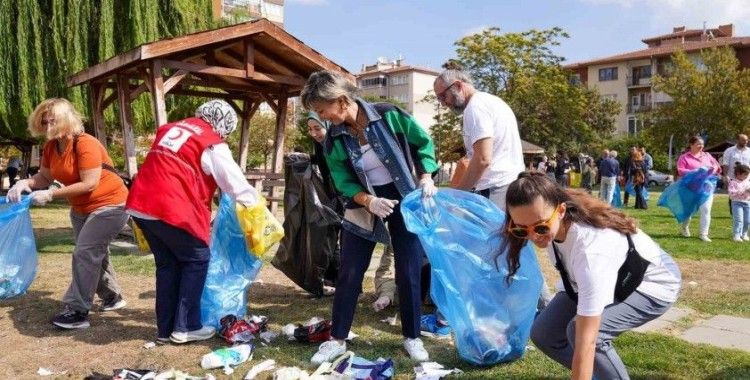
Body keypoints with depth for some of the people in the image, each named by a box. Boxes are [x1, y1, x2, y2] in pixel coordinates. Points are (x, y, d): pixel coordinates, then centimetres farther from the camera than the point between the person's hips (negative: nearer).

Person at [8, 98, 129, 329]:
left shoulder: (86, 144, -26)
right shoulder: (50, 147, -1)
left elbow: (89, 184, -30)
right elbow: (45, 177, 3)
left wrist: (50, 195, -29)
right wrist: (25, 183, -18)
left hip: (109, 205, -9)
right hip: (81, 208, 9)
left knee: (84, 253, -14)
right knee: (94, 253, 18)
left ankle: (78, 311, -7)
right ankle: (112, 297, 35)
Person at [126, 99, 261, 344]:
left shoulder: (170, 129, 22)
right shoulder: (213, 145, -1)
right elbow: (237, 184, -2)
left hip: (140, 206, 8)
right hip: (171, 211, -8)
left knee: (167, 264, 18)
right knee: (197, 259, 9)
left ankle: (165, 329, 23)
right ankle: (185, 328, 10)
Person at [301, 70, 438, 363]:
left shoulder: (389, 116, -17)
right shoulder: (334, 139, -9)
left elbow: (424, 143, -5)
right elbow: (344, 184, -8)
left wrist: (425, 178, -17)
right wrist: (370, 201, -25)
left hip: (405, 200, -2)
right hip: (363, 205, 2)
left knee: (409, 272, 2)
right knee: (349, 274, 2)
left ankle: (412, 338, 20)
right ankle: (337, 340, 18)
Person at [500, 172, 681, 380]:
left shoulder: (590, 248, -43)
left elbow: (586, 339, -44)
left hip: (651, 284, -7)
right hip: (603, 279, 7)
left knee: (579, 330, -30)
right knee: (543, 334, -6)